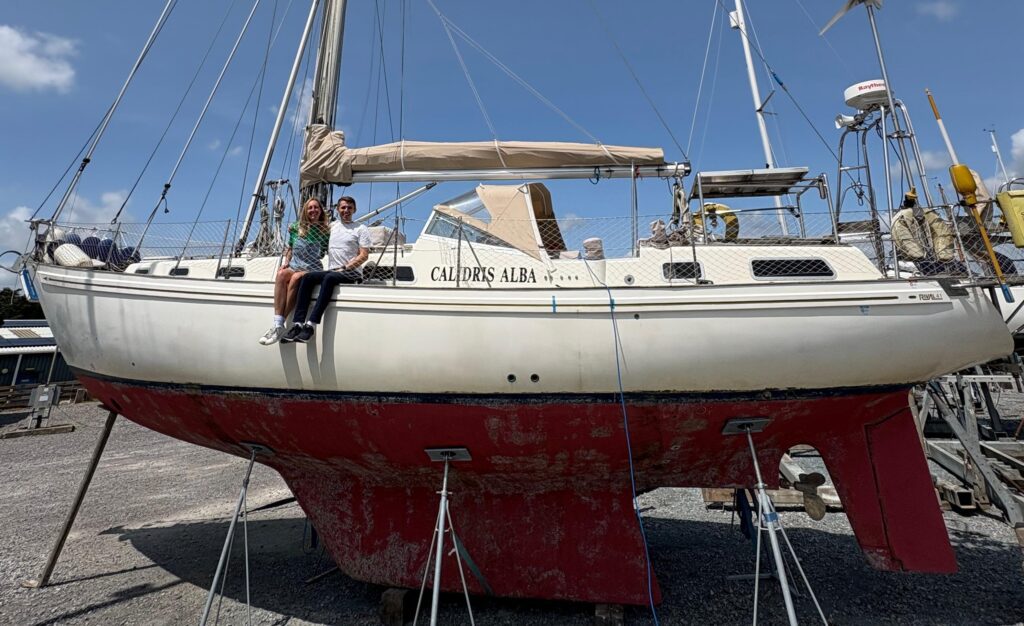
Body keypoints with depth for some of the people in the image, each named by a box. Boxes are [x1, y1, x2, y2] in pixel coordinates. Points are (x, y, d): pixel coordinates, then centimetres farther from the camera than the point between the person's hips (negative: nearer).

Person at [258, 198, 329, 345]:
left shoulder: (325, 231, 8)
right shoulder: (296, 228, 15)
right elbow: (290, 248, 25)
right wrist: (286, 261, 10)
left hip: (313, 270, -3)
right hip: (294, 267, 3)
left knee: (296, 278, -35)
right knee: (281, 274, -32)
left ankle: (279, 325, -36)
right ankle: (278, 325, -42)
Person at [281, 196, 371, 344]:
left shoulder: (360, 229, 6)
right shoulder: (332, 226, 21)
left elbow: (364, 255, -3)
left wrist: (344, 268, -12)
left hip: (351, 272, -5)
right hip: (331, 270, 5)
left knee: (329, 278, -34)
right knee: (307, 277, -21)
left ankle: (311, 325, -41)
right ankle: (298, 324, -30)